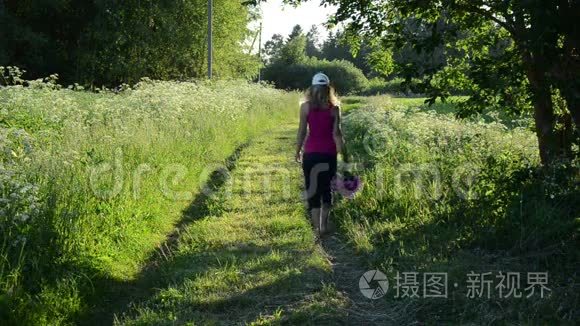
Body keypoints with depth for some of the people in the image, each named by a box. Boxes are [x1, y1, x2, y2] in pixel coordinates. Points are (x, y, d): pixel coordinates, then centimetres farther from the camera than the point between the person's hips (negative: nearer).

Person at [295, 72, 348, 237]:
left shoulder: (306, 106, -4)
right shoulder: (334, 108, -3)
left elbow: (302, 131, -3)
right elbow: (337, 133, -5)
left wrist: (298, 151, 7)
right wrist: (344, 153, 2)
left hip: (311, 152, -1)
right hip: (329, 152, 1)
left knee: (313, 190, 4)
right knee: (326, 187, 17)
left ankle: (317, 228, -1)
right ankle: (324, 225, 19)